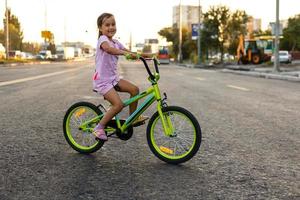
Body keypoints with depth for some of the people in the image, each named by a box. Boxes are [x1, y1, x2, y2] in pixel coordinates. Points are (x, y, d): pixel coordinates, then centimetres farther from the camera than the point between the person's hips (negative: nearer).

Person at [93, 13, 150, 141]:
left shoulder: (115, 42, 12)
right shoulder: (102, 39, -13)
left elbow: (129, 53, 12)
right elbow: (108, 48, -36)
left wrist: (143, 56, -3)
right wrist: (125, 53, -51)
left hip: (113, 78, 8)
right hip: (102, 80, -8)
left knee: (134, 89, -4)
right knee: (118, 104, -21)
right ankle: (99, 128, -6)